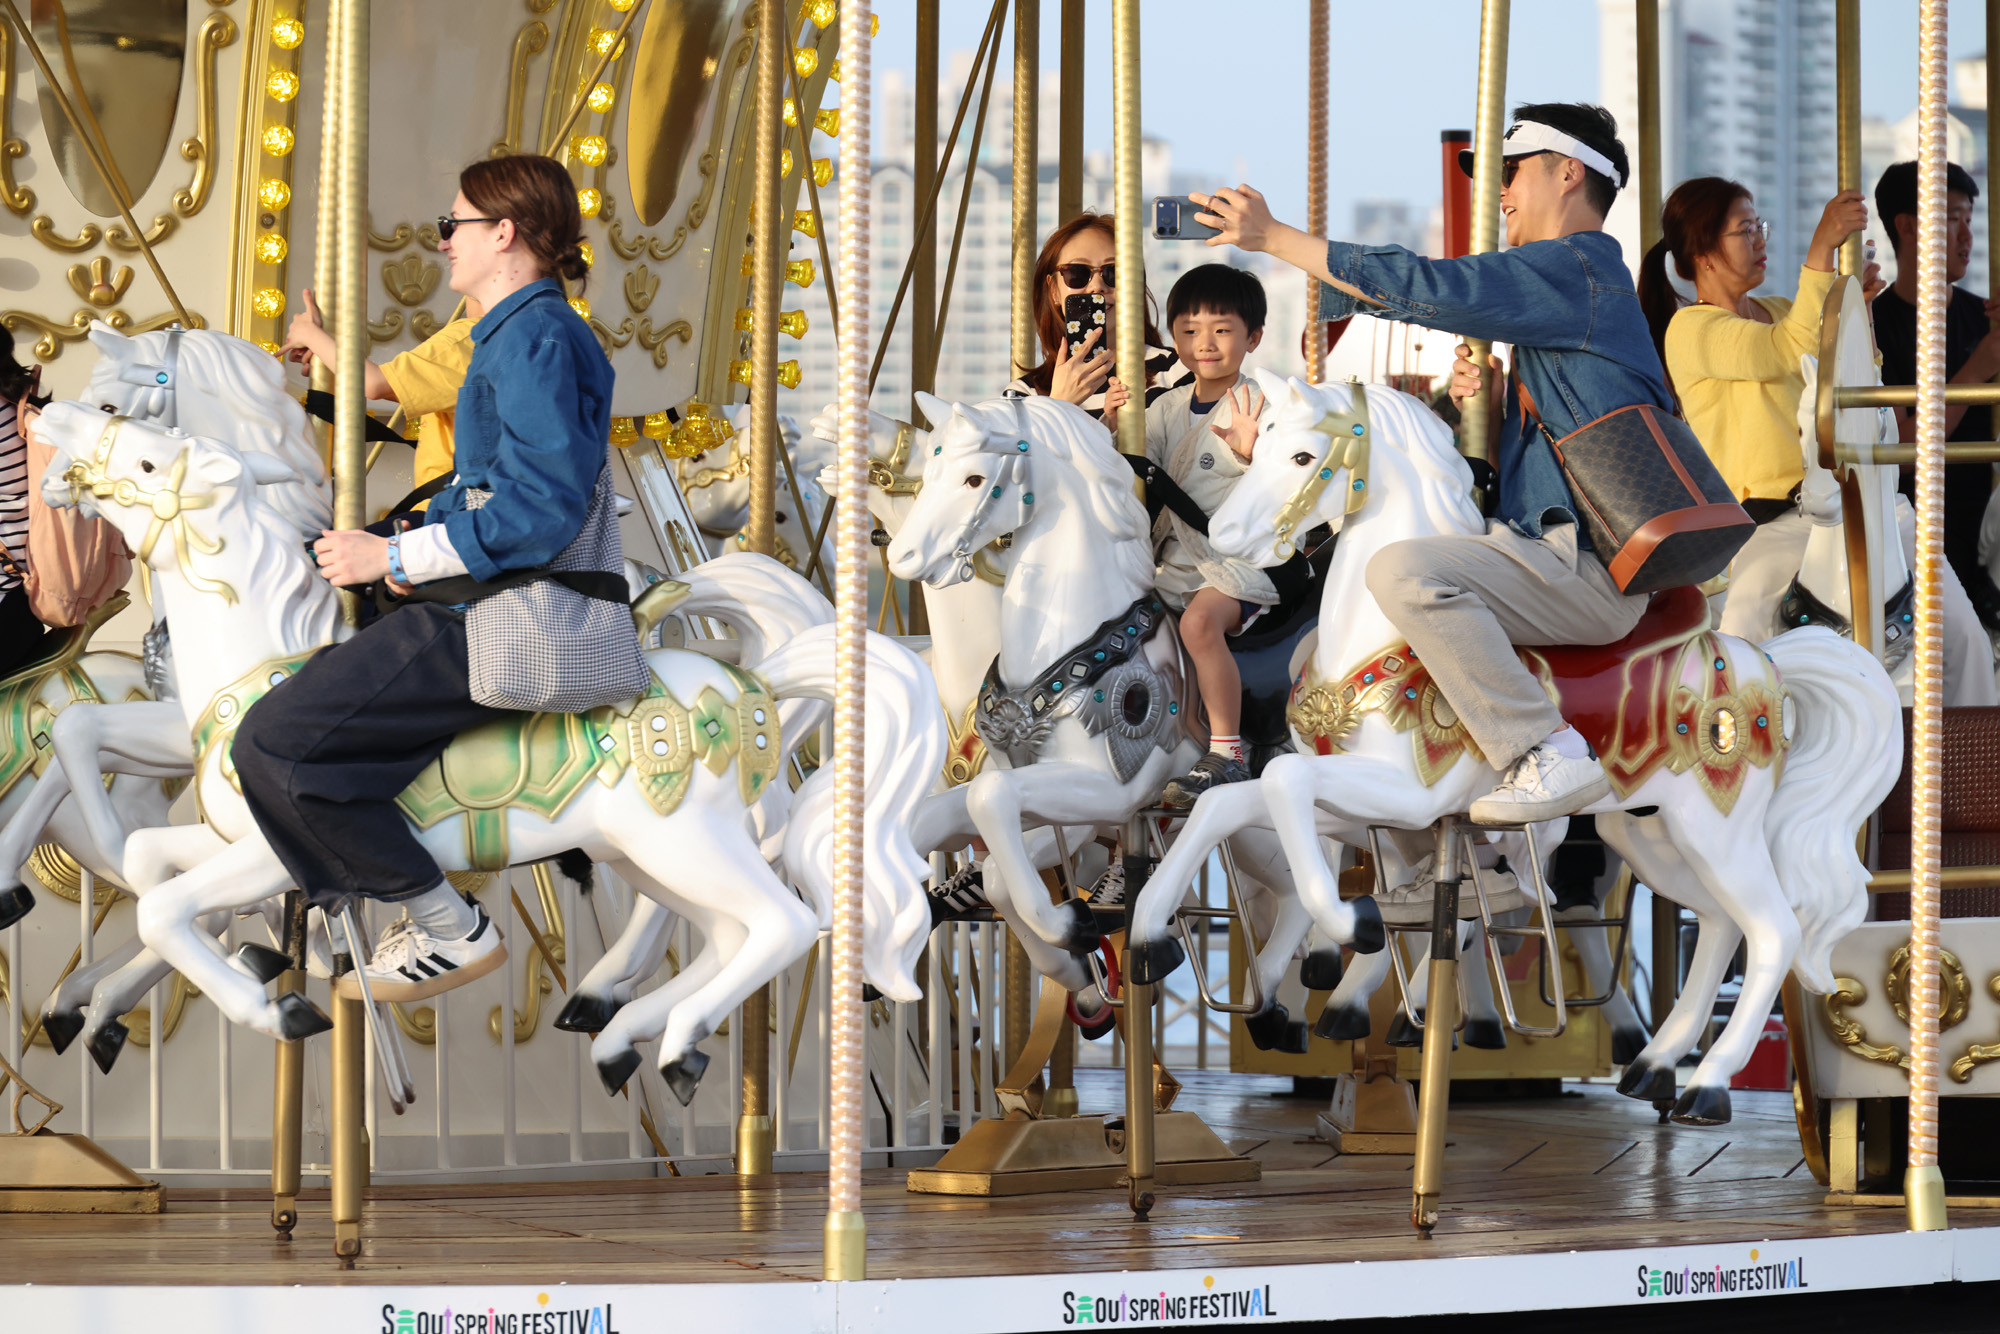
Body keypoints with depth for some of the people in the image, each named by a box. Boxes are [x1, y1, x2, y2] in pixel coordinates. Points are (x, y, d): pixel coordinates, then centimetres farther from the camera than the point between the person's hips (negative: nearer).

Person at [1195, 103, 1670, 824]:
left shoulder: (1574, 269, -12)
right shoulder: (1571, 276, 22)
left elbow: (1421, 288, -19)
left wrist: (1274, 237, -14)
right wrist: (1483, 396, 3)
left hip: (1593, 571, -11)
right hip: (1559, 555, 11)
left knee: (1402, 570, -30)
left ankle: (1549, 753, -30)